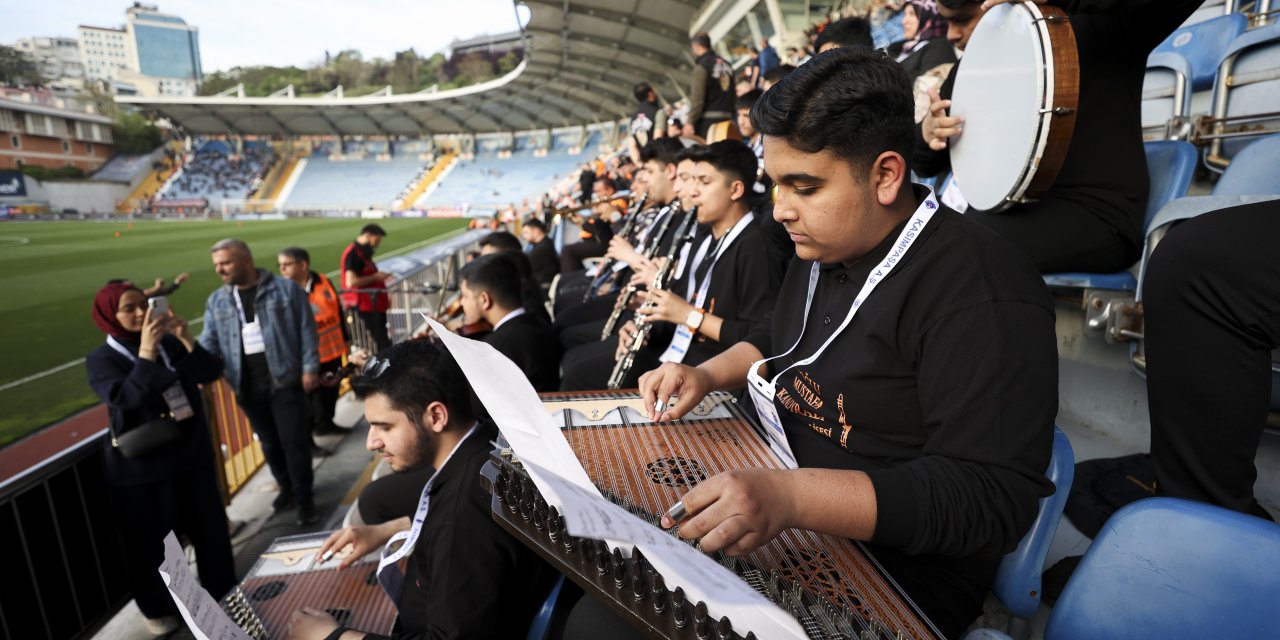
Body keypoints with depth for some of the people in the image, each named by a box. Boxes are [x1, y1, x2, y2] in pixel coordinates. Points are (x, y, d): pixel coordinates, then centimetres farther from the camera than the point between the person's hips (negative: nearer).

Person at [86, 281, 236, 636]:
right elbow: (126, 399, -26)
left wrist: (186, 339, -21)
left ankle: (221, 590, 35)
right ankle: (157, 608, 32)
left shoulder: (170, 343, 0)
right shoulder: (101, 360, -9)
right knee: (150, 541, 10)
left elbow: (211, 373, -8)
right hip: (141, 466, -3)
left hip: (192, 452, 3)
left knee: (209, 525, 14)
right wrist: (146, 352, -33)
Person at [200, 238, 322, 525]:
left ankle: (304, 498, 12)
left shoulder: (286, 289, -5)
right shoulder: (216, 301, 7)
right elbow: (209, 343, 6)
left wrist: (310, 368, -9)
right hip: (248, 387, 4)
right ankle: (286, 488, 34)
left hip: (285, 380, -4)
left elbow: (306, 331, -4)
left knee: (294, 441, 1)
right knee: (269, 443, 16)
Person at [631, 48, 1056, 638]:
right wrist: (707, 374, 0)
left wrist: (792, 497, -38)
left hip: (886, 582, -7)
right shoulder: (824, 246, 4)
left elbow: (993, 500, -27)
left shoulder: (982, 294, -23)